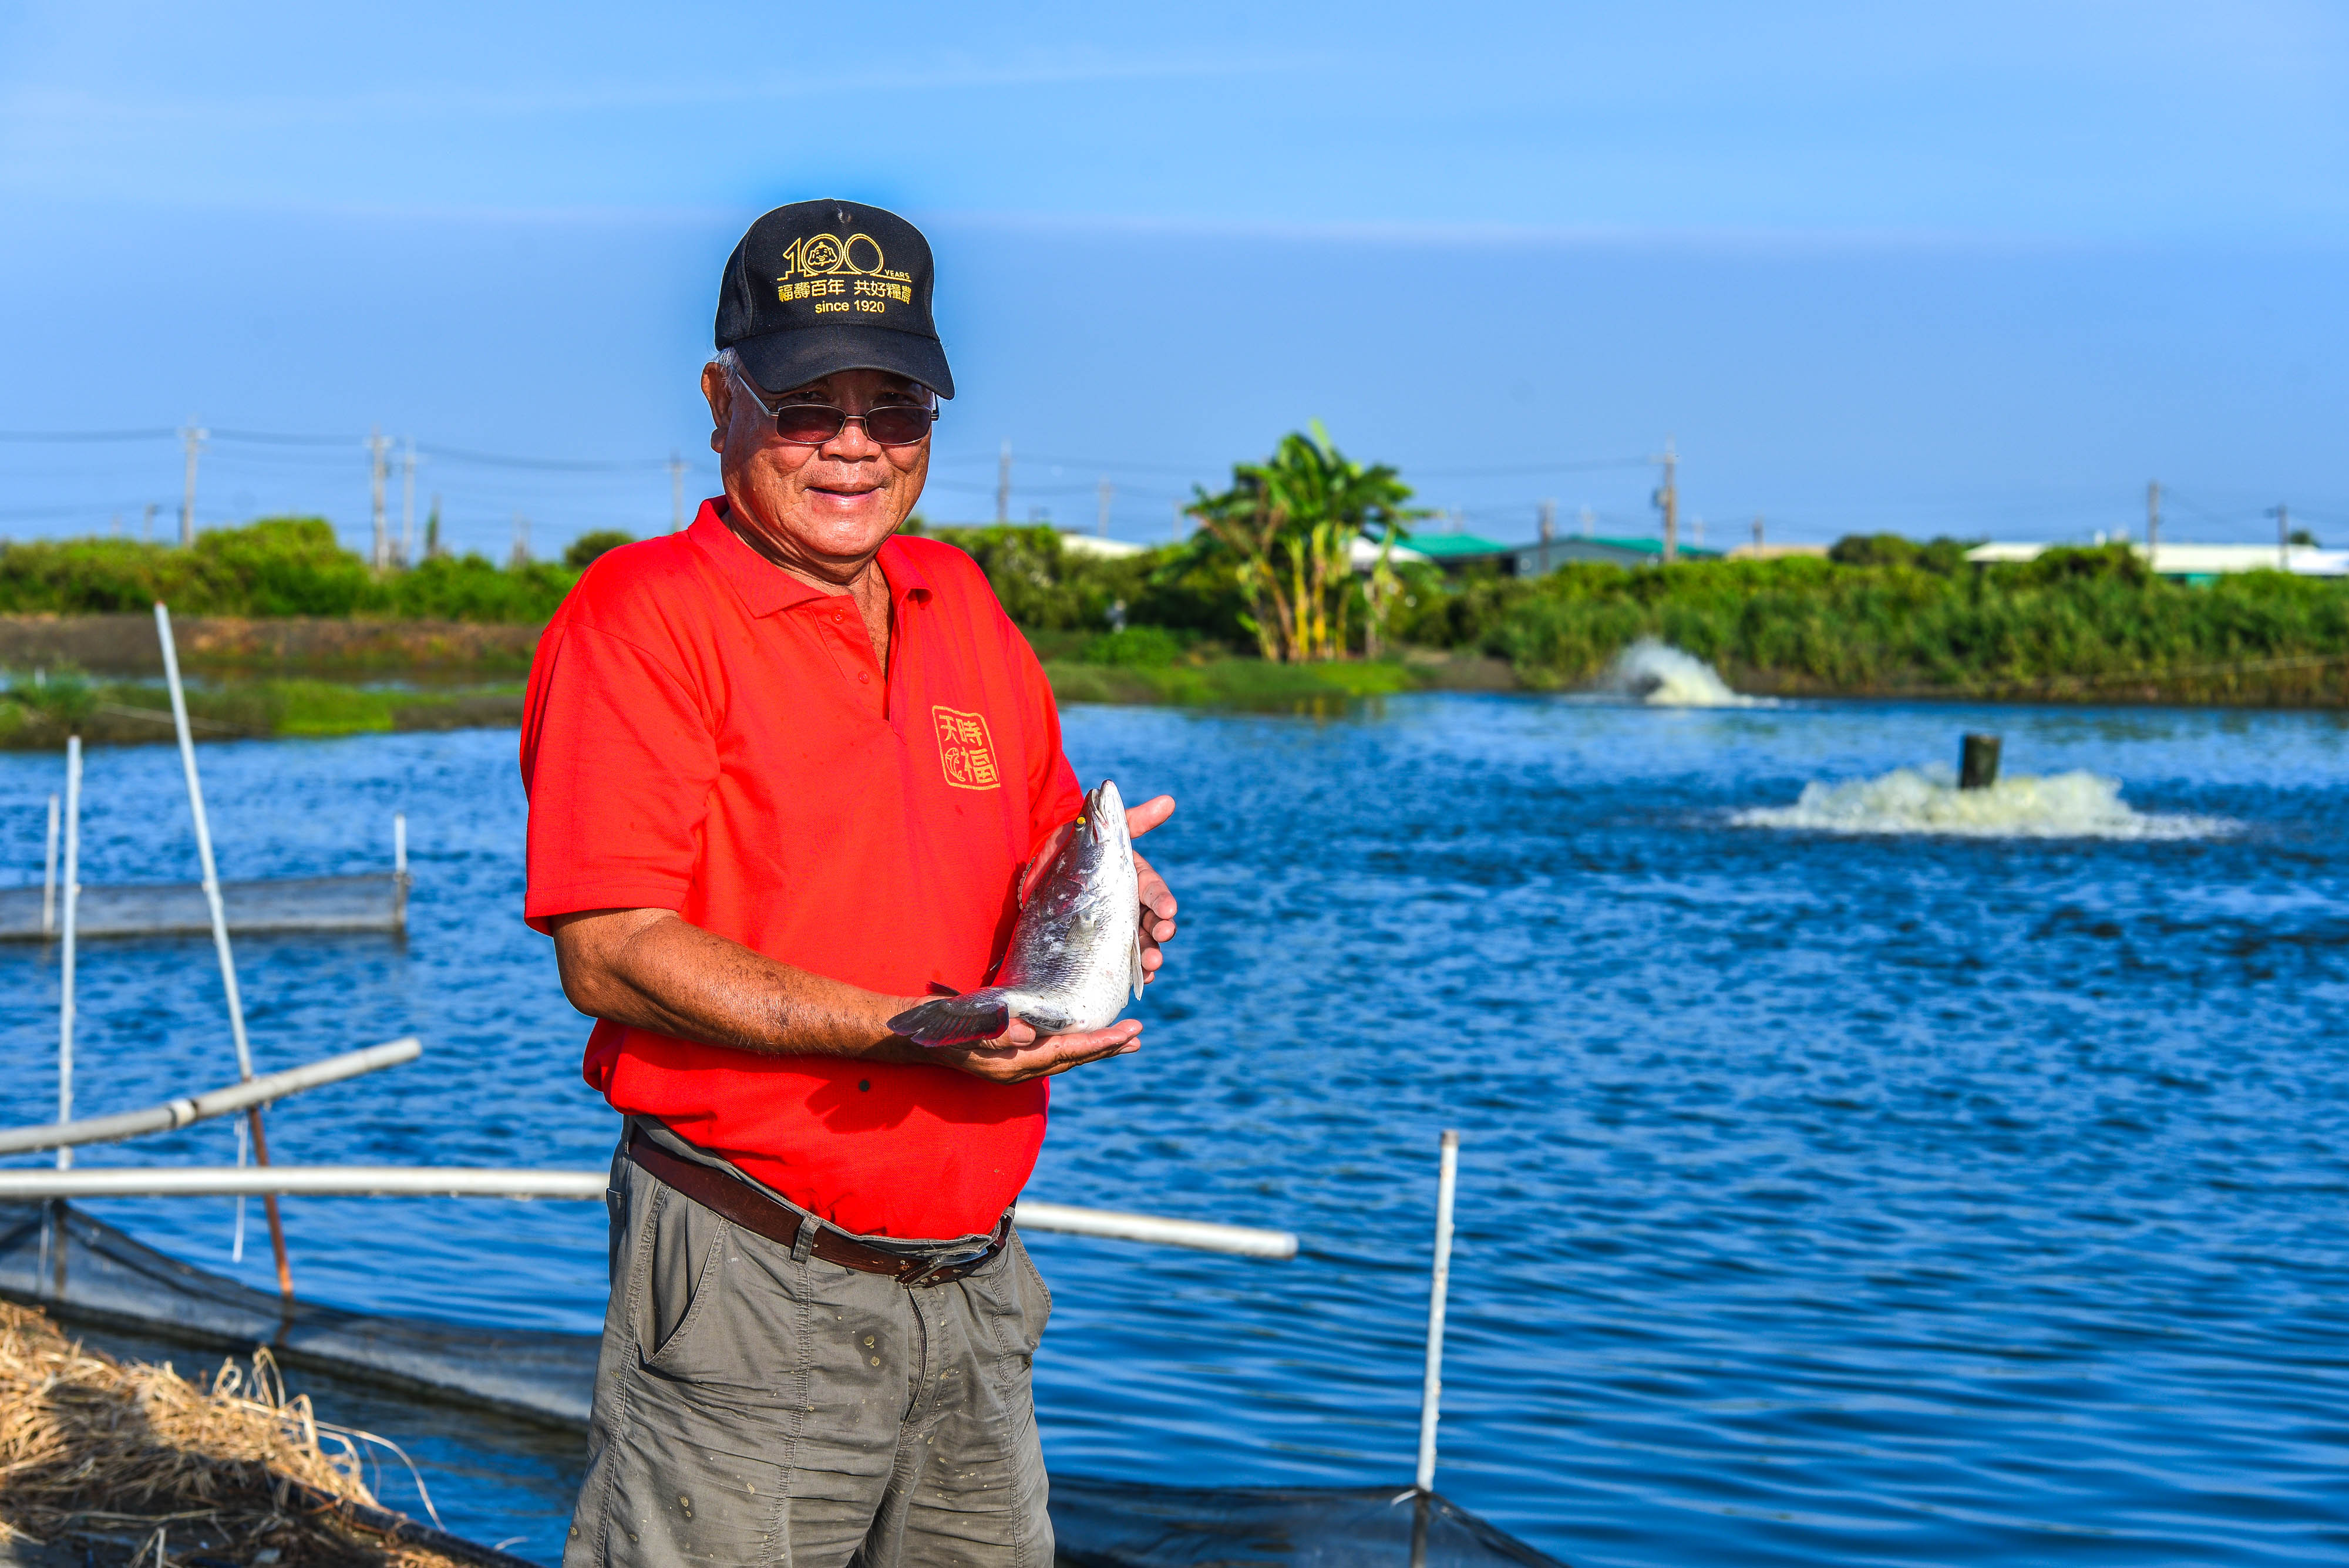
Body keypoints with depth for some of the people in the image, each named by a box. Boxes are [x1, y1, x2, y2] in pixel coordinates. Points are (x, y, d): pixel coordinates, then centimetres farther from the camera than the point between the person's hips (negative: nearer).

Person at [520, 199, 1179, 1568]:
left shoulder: (962, 605, 13)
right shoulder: (644, 612, -8)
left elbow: (1048, 849, 23)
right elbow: (611, 955, -16)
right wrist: (903, 1030, -24)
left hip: (974, 1290, 6)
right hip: (750, 1299, -6)